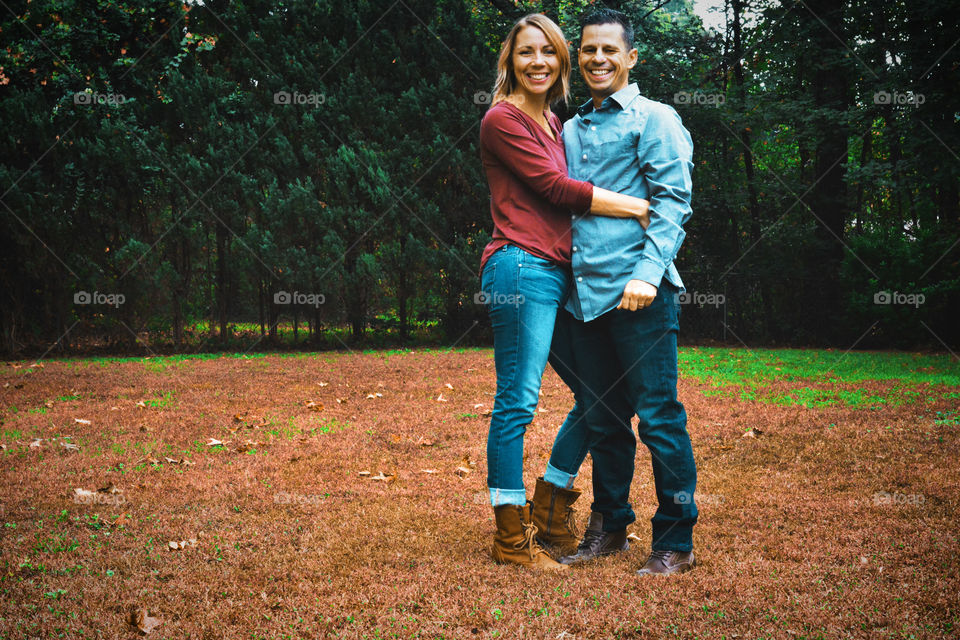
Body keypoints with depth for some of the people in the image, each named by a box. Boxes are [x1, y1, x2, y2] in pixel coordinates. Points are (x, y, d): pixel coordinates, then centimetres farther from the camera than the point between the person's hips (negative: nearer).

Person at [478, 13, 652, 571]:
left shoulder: (555, 123, 21)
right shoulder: (503, 119, -5)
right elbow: (556, 188, -10)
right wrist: (636, 206, -8)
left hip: (558, 270, 9)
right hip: (523, 266, -9)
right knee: (518, 400, -5)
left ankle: (549, 507, 21)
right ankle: (512, 538, 2)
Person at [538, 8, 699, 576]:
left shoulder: (654, 119, 2)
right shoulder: (570, 131, 20)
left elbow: (673, 203, -7)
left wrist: (648, 273, -18)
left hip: (638, 294, -6)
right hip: (583, 294, 6)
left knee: (659, 418, -3)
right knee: (600, 419, 13)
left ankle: (676, 542, 6)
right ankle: (610, 526, 26)